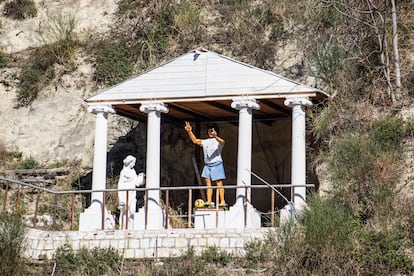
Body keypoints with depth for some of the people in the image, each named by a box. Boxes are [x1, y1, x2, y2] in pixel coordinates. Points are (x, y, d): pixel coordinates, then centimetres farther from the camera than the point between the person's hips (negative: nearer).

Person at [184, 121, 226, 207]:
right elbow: (195, 140, 14)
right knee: (208, 182, 0)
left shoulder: (218, 141, -1)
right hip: (207, 164, 6)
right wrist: (189, 131, 3)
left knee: (219, 183, -8)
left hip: (216, 164, -6)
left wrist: (215, 136, -43)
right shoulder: (205, 142, 18)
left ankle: (222, 201, -9)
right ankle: (209, 200, -1)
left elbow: (222, 142, -23)